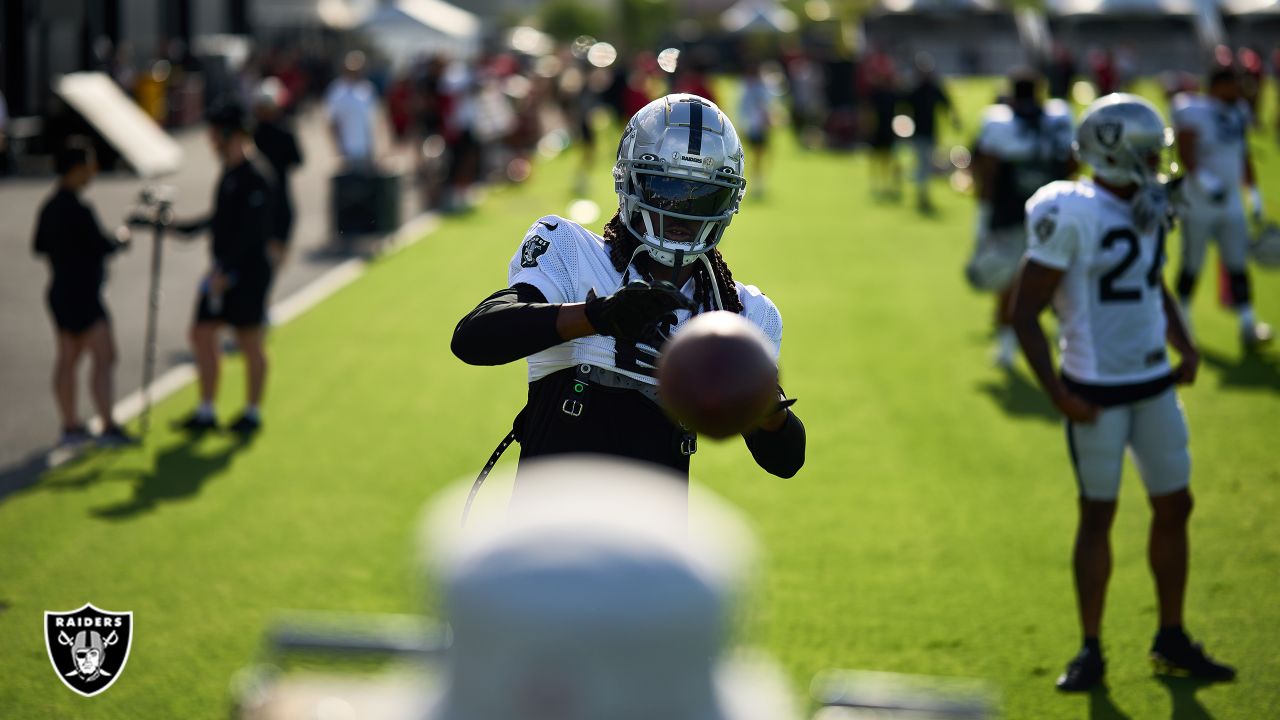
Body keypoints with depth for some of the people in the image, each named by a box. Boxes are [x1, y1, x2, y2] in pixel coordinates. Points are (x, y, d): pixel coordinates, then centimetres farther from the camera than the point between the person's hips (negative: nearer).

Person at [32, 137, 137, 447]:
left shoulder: (50, 207, 8)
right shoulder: (78, 209, -21)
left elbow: (39, 246, 18)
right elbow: (103, 246, -19)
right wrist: (121, 238, 0)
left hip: (60, 291, 10)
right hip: (82, 295, -10)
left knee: (68, 358, 13)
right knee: (104, 358, -8)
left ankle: (71, 425, 18)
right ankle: (109, 427, -12)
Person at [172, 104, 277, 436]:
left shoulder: (254, 177, -18)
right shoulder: (229, 173, 11)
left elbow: (251, 231, -21)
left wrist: (225, 271, -22)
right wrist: (182, 227, 22)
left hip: (248, 270, -9)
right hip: (224, 270, 9)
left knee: (250, 343, 3)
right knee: (202, 335, 8)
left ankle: (253, 413, 15)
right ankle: (206, 412, 15)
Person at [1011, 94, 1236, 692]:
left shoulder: (1148, 209, 5)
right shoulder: (1070, 217, -18)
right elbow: (1025, 312, -14)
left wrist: (1186, 348, 9)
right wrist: (1057, 393, -18)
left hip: (1154, 384, 7)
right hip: (1097, 393, -7)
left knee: (1174, 506, 10)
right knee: (1098, 514, 3)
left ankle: (1171, 641, 22)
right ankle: (1090, 650, 16)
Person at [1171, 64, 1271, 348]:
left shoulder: (1238, 112, 7)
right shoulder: (1194, 112, -16)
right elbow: (1185, 154, -23)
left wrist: (1254, 192, 15)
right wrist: (1202, 178, -36)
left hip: (1231, 204, 6)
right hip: (1199, 205, -6)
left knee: (1238, 265, 4)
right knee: (1192, 265, 5)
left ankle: (1248, 326, 5)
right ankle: (1181, 316, 23)